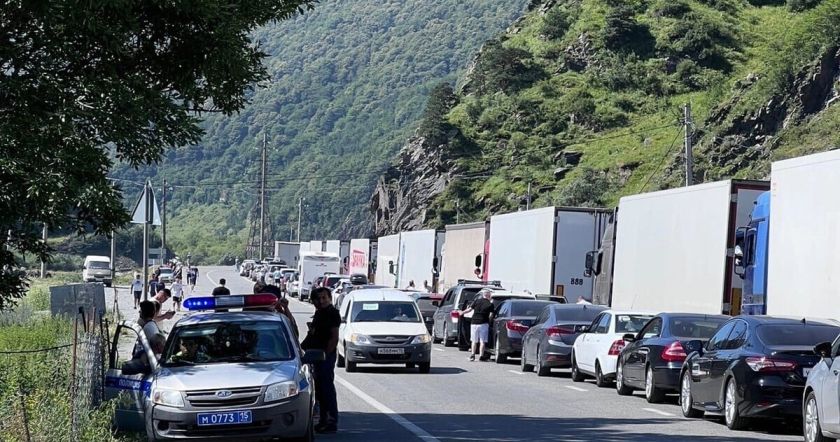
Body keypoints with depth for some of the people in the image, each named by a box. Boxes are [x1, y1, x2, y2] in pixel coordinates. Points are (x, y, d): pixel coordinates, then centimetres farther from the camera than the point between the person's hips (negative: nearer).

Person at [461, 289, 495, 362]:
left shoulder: (477, 301, 3)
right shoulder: (490, 304, -3)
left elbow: (470, 309, 4)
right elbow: (491, 315, -7)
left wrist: (462, 313, 18)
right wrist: (489, 320, 11)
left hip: (474, 323, 3)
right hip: (483, 323, -3)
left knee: (474, 341, 10)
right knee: (482, 341, 2)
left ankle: (472, 355, 5)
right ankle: (481, 356, -2)